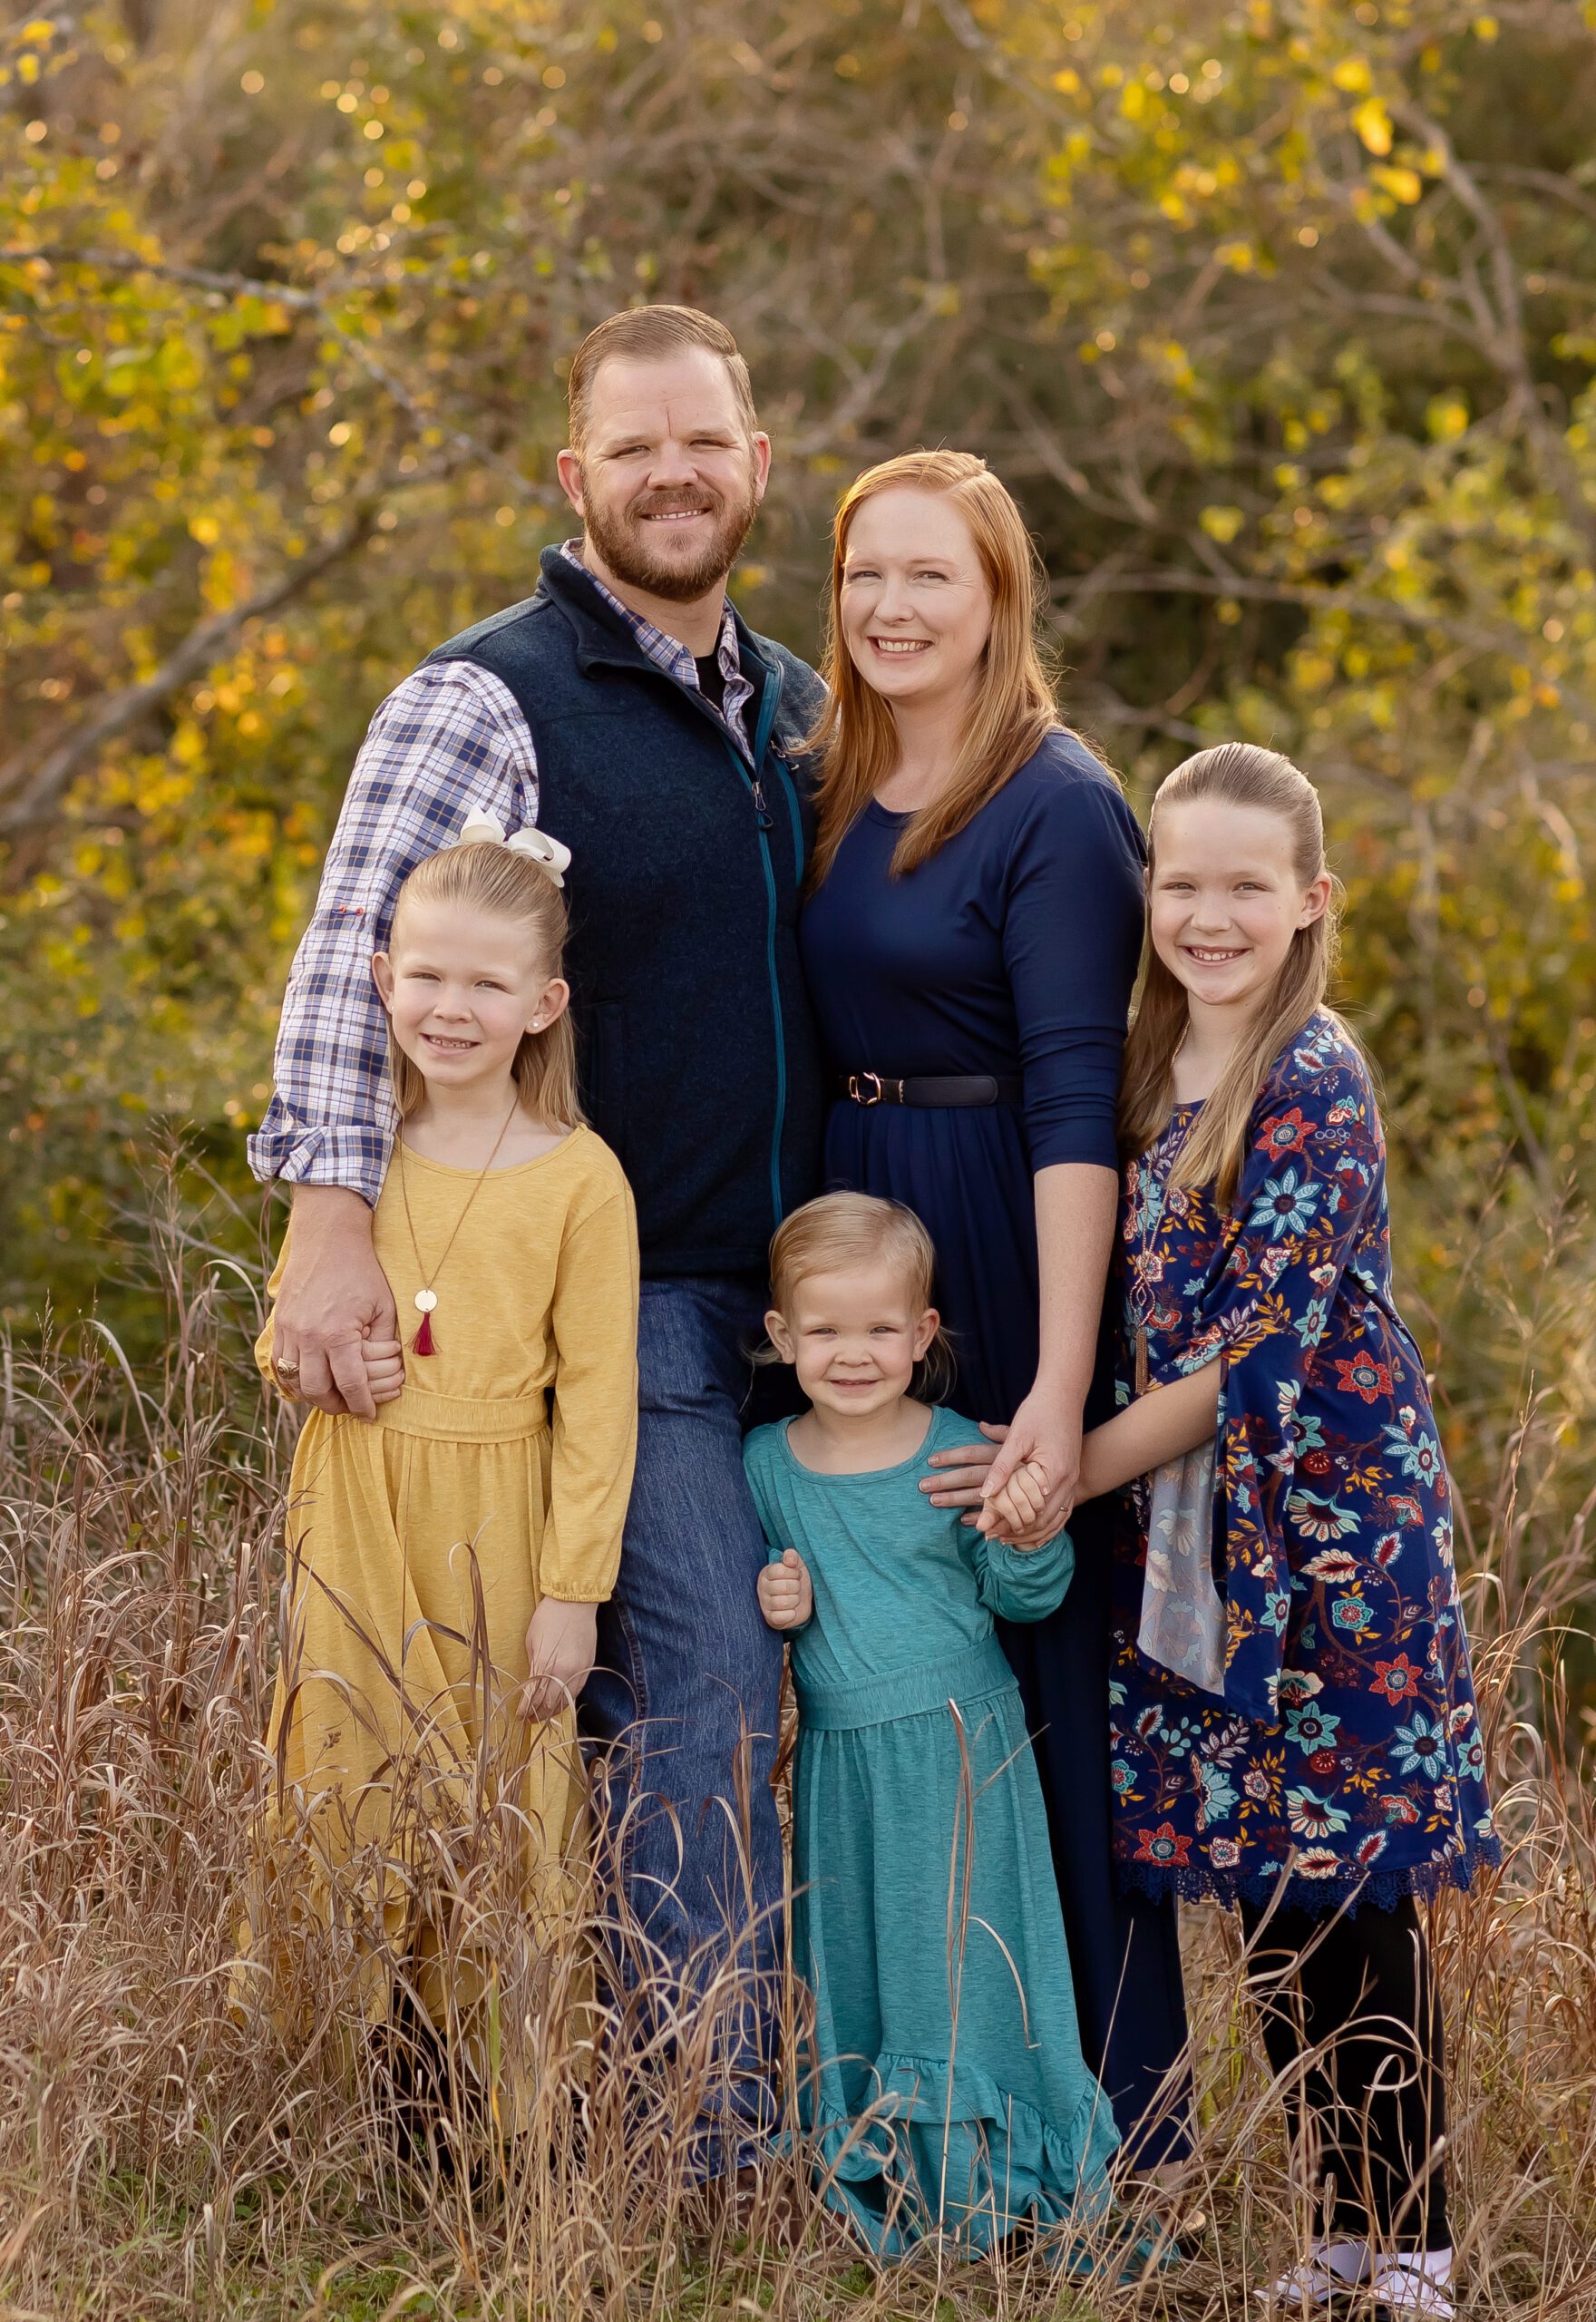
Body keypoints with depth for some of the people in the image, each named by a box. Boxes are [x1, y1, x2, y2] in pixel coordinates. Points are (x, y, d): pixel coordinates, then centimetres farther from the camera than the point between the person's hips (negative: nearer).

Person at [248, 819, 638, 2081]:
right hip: (352, 1514, 3)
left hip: (494, 1527, -3)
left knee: (497, 1811, 2)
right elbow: (282, 1322, 17)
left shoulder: (579, 1179, -7)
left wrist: (572, 1592, -10)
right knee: (354, 1795, 5)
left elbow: (599, 1401, -6)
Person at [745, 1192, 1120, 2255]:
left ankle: (981, 2181, 13)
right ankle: (875, 2180, 22)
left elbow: (1022, 1596, -1)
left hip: (959, 1749, -3)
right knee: (855, 1969, 9)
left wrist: (1030, 1533, -21)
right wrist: (771, 1604, -5)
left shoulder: (959, 1453, -7)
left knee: (962, 1962, 0)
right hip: (840, 1759, 3)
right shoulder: (766, 1462, 2)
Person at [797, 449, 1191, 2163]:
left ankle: (1112, 2121, 8)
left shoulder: (1056, 805, -11)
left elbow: (1075, 1102, -18)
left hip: (1006, 1252, -7)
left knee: (1044, 1654, -3)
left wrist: (1061, 1386, -24)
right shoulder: (830, 796, 12)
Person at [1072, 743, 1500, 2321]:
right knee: (1263, 1896, 10)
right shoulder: (1149, 1078, 9)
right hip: (1199, 1549, 7)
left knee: (1355, 1901, -2)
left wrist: (1069, 1470, -12)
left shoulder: (1312, 1086, -13)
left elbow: (1259, 1355, -17)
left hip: (1330, 1531, -7)